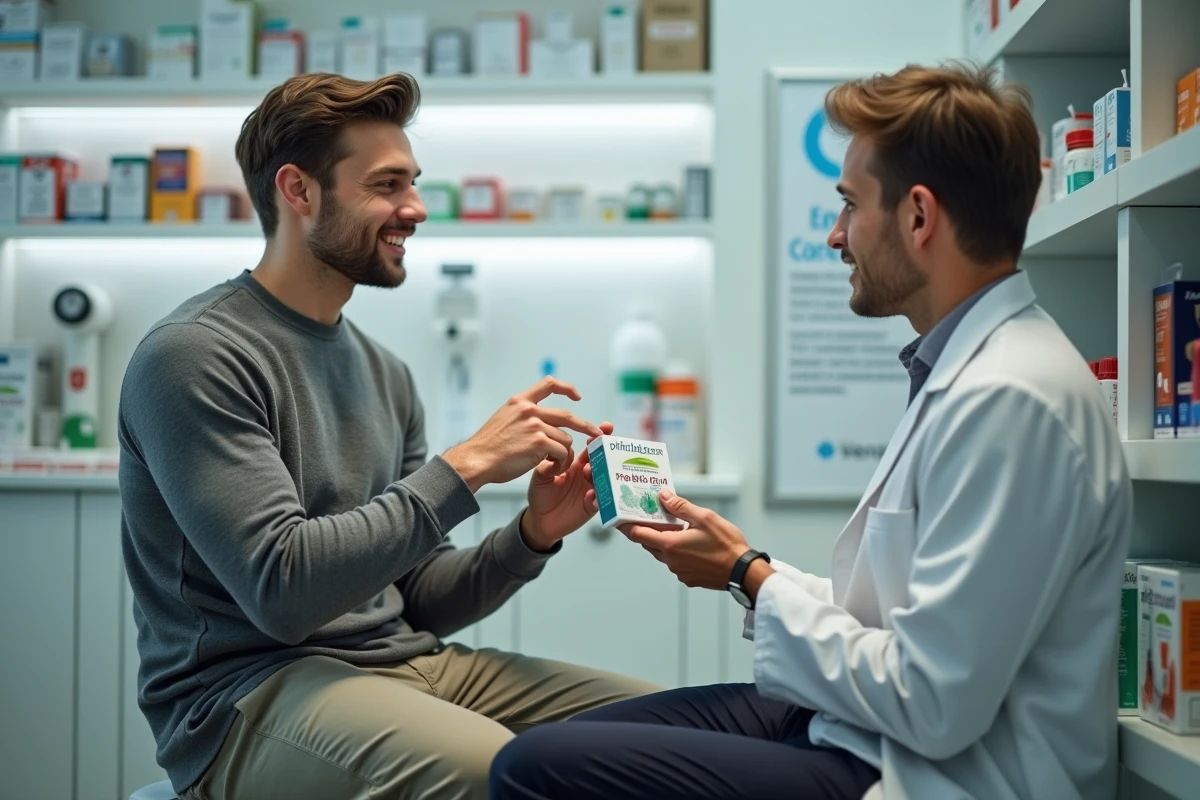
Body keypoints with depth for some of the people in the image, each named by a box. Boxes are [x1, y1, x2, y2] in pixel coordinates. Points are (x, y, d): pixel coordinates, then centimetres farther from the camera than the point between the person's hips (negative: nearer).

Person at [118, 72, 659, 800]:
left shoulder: (384, 372, 12)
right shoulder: (193, 358, -11)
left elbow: (417, 603, 13)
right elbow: (282, 590, -21)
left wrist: (530, 537, -5)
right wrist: (466, 466, -20)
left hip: (407, 663, 7)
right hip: (249, 693, -7)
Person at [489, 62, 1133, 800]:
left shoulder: (1010, 399, -23)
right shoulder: (974, 366, 9)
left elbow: (933, 709, -23)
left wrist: (751, 577, -11)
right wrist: (754, 570, 2)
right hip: (896, 736, 9)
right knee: (564, 737, 13)